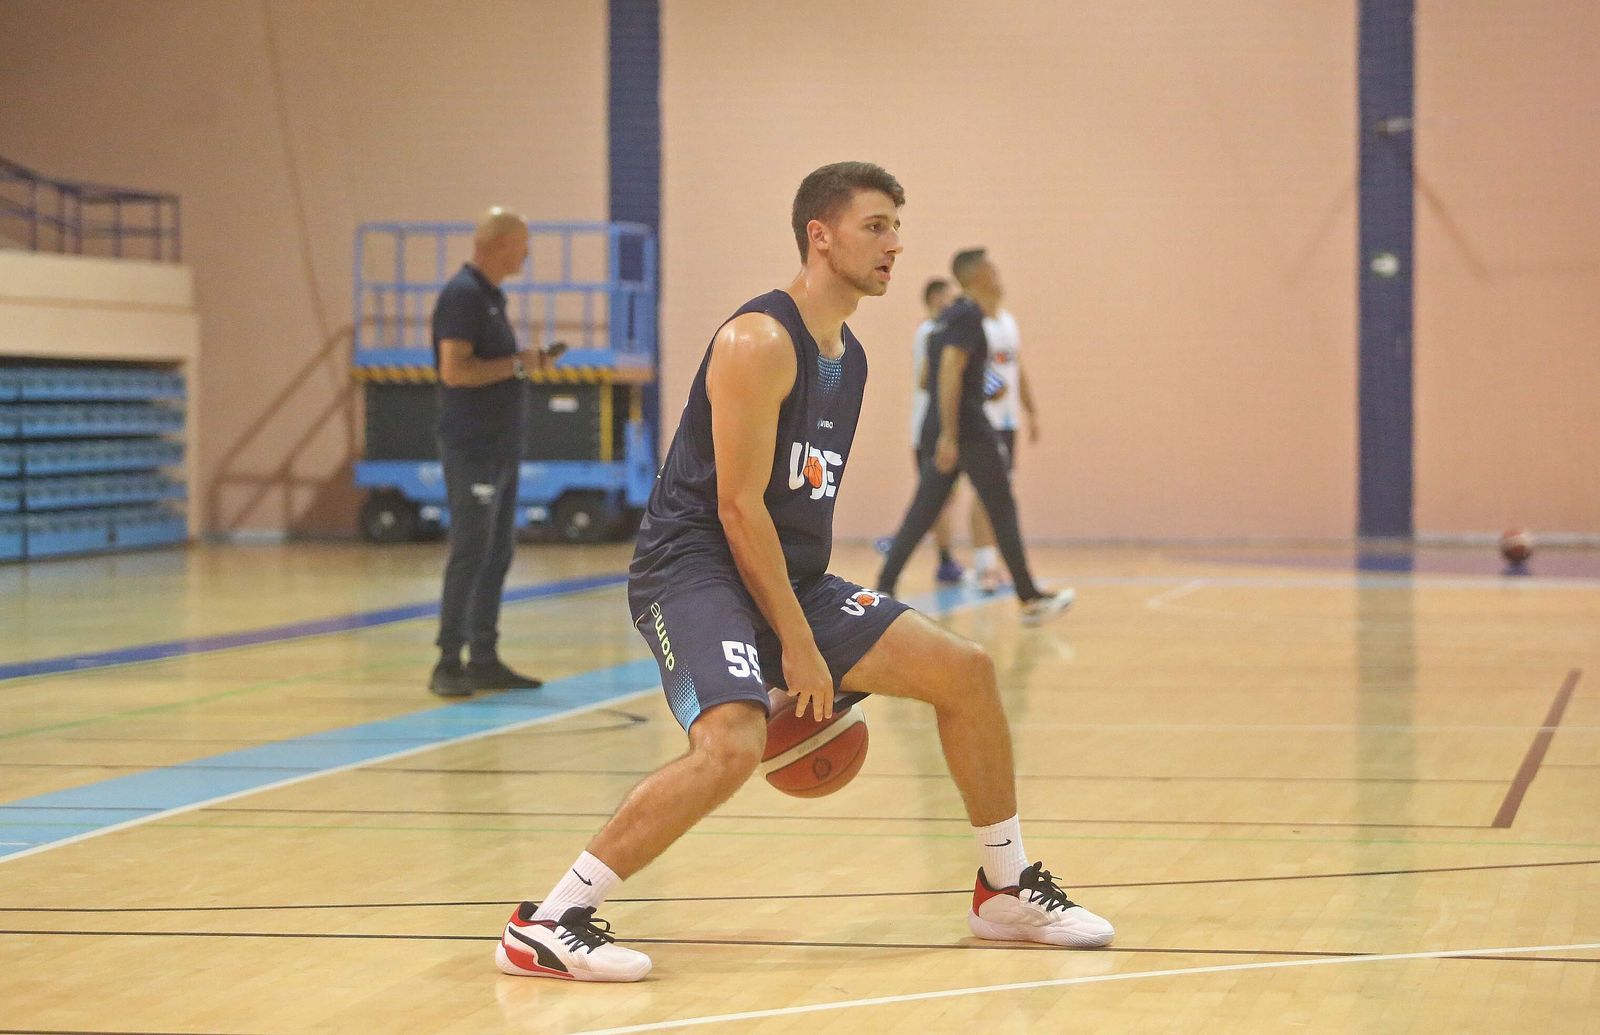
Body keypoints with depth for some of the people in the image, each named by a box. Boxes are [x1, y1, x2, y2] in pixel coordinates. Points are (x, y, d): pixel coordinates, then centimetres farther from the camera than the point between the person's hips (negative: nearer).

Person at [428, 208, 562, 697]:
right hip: (473, 447, -10)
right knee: (471, 553, -9)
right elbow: (455, 370, -22)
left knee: (497, 554, 10)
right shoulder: (462, 295, -14)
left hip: (500, 445, 10)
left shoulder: (489, 295, 17)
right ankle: (448, 663, -6)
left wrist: (527, 360, 7)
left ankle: (484, 659, 14)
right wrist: (518, 365, -14)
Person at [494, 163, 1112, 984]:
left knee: (964, 670, 5)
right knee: (733, 742, -32)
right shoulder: (759, 341, -15)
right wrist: (798, 645, -18)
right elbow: (738, 506, -19)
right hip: (693, 568, -9)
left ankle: (1008, 891, 21)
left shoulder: (848, 356, 13)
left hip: (789, 577, 9)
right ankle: (542, 926, -25)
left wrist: (815, 640, 21)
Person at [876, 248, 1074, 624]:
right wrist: (948, 435, -25)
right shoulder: (969, 317, -11)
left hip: (938, 430, 9)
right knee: (1003, 511, 1)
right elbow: (950, 371, -21)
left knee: (921, 515, 5)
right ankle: (1030, 599, 7)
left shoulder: (950, 316, 18)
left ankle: (883, 590, -5)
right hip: (967, 430, -9)